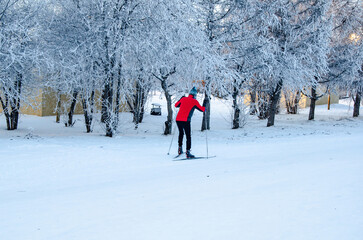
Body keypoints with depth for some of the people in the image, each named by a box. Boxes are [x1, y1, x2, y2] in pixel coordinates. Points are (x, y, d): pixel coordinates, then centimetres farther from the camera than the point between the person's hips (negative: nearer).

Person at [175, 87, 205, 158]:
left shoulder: (183, 99, 12)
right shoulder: (194, 101, 0)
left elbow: (176, 105, 27)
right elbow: (202, 109, 6)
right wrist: (205, 108, 29)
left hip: (178, 119, 5)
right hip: (186, 120, -5)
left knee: (181, 133, 26)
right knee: (188, 136, 0)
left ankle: (180, 148, 27)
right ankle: (188, 152, -8)